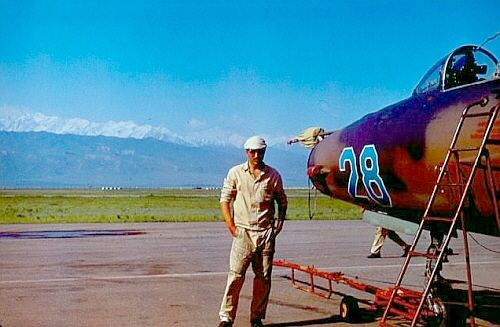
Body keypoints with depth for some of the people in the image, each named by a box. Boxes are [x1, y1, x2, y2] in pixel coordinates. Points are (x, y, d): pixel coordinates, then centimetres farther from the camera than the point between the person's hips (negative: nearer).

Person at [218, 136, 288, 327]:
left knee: (263, 277, 5)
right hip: (243, 231, -2)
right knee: (236, 275, -7)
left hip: (266, 232, 2)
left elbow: (282, 201, 17)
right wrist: (231, 225, -3)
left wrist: (280, 222, 5)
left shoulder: (273, 175, 7)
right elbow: (225, 200, 5)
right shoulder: (235, 173, 4)